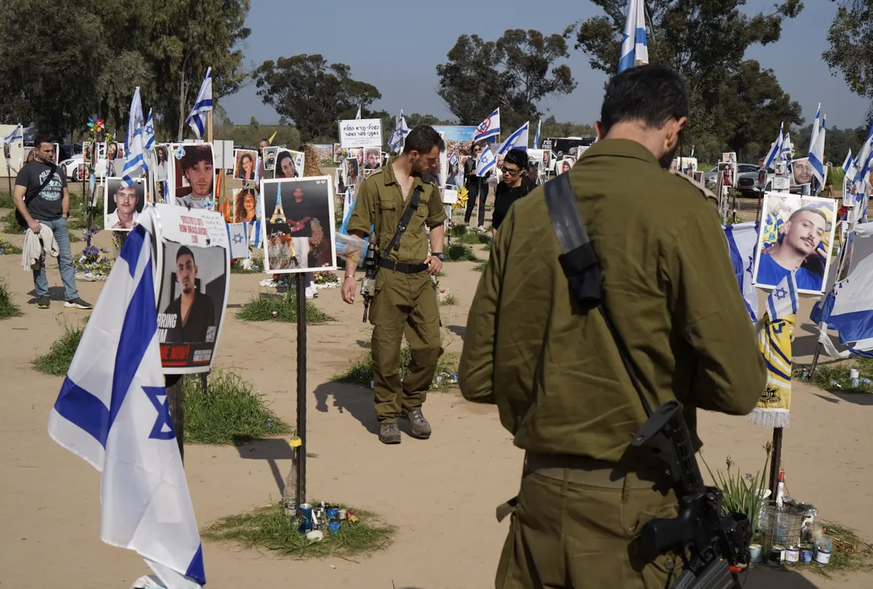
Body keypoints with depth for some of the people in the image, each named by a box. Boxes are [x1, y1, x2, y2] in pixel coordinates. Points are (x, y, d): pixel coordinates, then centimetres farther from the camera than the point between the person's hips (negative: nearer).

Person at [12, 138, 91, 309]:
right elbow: (17, 197, -9)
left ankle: (71, 297, 3)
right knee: (39, 261, 2)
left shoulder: (58, 170, 17)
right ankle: (42, 296, 12)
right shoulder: (28, 170, -2)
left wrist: (64, 215, 8)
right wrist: (30, 221, -15)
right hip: (39, 222, -5)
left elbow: (65, 194, 24)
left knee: (66, 259, 2)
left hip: (59, 222, 5)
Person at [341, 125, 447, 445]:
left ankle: (412, 404, 22)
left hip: (422, 276, 5)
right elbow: (357, 233, -3)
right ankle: (387, 414, 14)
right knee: (386, 350, 0)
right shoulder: (375, 185, -3)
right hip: (389, 278, -4)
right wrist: (350, 275, -10)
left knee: (430, 345, 2)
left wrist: (437, 253, 11)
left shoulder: (429, 188, 12)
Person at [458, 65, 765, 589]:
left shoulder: (527, 211, 1)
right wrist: (667, 375, 3)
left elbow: (478, 377, 4)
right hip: (634, 507, -4)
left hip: (540, 489, 4)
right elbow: (737, 385, -16)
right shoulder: (678, 206, -13)